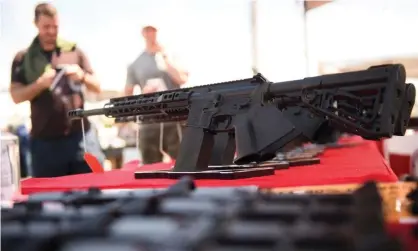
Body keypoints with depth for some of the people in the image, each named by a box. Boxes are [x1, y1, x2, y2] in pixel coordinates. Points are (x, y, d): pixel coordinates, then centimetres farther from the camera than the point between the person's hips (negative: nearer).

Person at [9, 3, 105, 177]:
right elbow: (16, 96, -2)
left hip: (80, 135, 1)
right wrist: (40, 83, -18)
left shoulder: (73, 51, 8)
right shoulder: (23, 58, 5)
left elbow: (97, 87, 9)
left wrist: (82, 76, -11)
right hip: (45, 140, -1)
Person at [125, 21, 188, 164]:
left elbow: (182, 79, -9)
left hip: (174, 121, -2)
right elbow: (127, 95, 15)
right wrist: (143, 93, -6)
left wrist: (164, 55, -6)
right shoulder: (136, 64, 11)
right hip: (148, 124, 2)